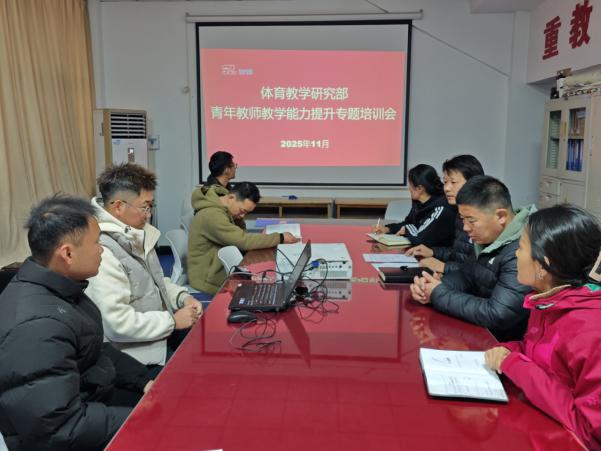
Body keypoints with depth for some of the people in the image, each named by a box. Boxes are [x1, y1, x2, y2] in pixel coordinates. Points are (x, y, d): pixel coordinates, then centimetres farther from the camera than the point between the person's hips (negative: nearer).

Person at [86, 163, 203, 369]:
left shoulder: (137, 234, 4)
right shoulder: (102, 251, -24)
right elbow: (117, 322, -26)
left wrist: (182, 297, 0)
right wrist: (173, 321, -18)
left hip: (161, 331, 8)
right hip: (141, 351, -8)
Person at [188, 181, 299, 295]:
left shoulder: (227, 209, 1)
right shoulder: (212, 215, -27)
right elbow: (244, 241, -29)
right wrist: (281, 238, -23)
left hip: (222, 267, 8)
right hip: (208, 278, -8)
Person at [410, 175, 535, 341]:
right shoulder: (491, 237, 1)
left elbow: (497, 316, -31)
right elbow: (467, 273, 10)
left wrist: (439, 295, -19)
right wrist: (433, 286, -11)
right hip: (482, 333, 7)